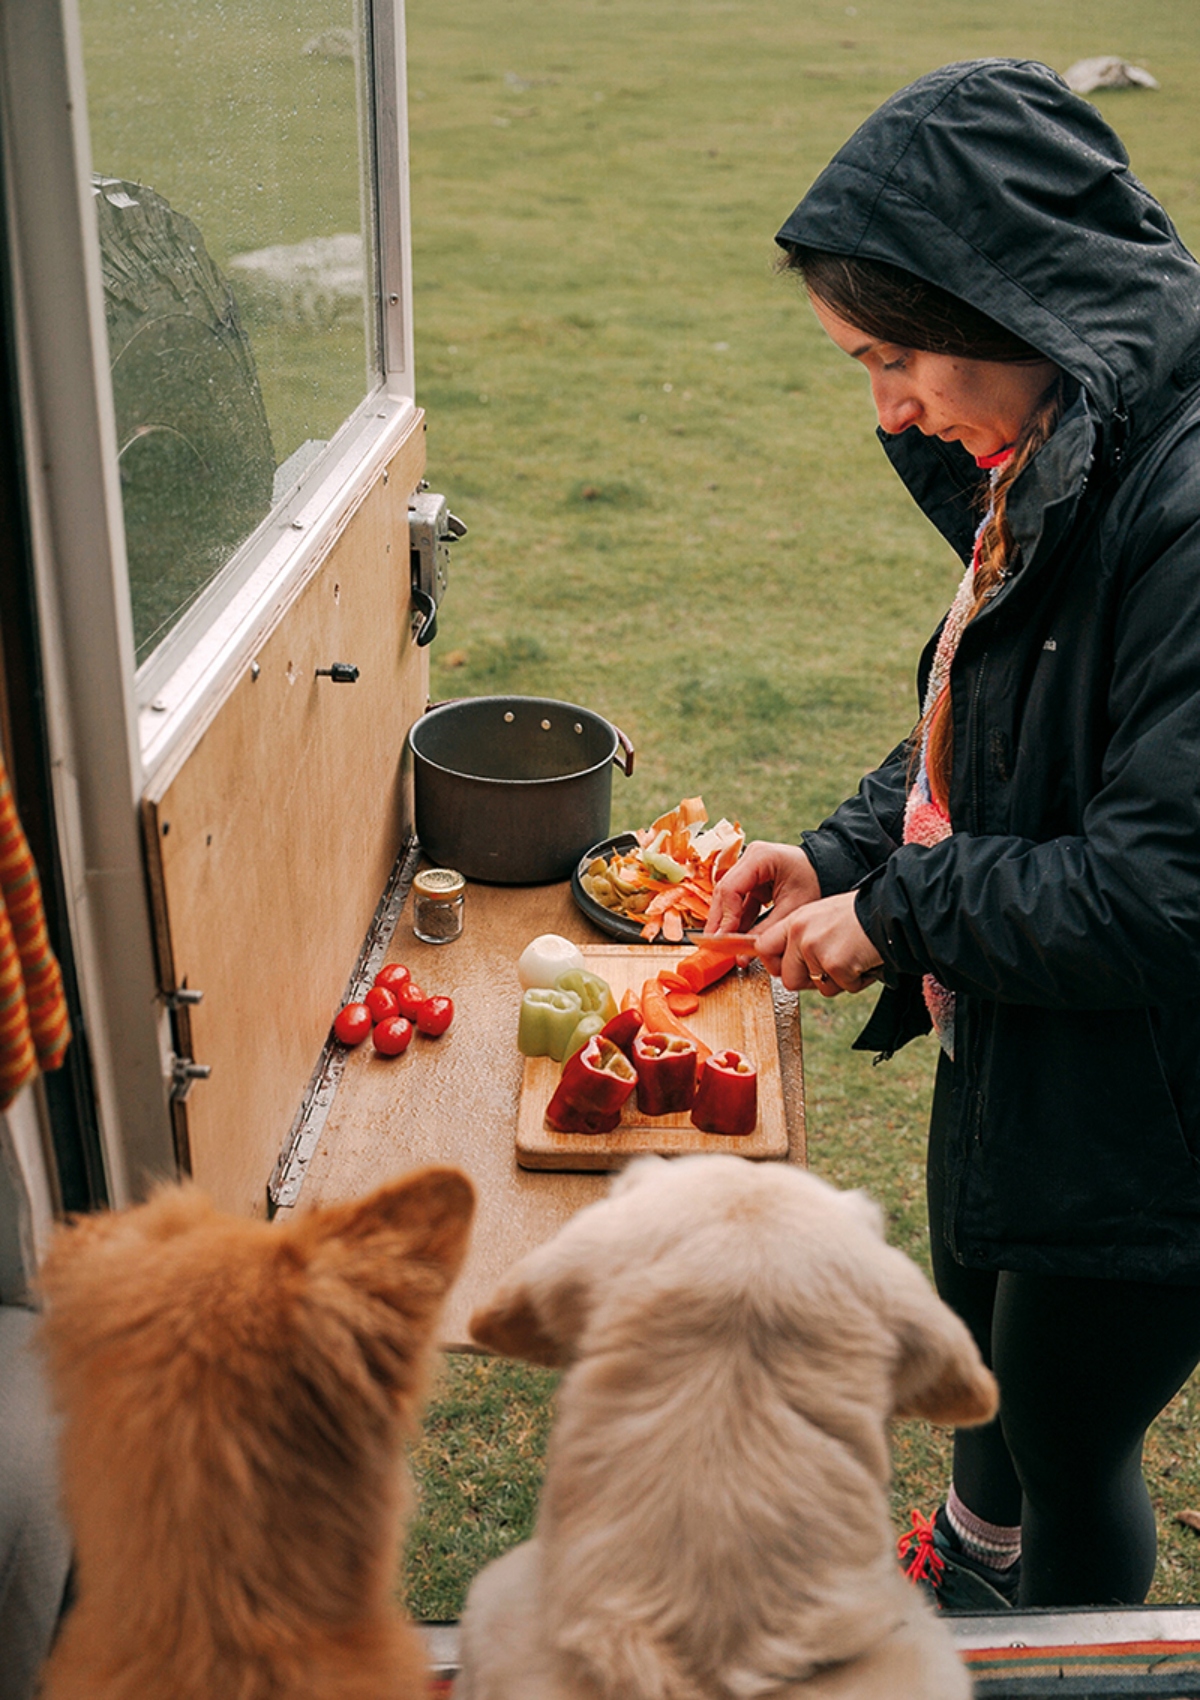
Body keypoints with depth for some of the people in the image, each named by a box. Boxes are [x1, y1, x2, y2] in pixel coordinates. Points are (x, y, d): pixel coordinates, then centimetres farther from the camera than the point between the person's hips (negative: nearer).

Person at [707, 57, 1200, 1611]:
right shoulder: (1051, 463, 0)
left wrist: (898, 913, -19)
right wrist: (843, 854, -2)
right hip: (1009, 1049, 9)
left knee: (1071, 1441, 16)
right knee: (980, 1344, 31)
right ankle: (974, 1553, 61)